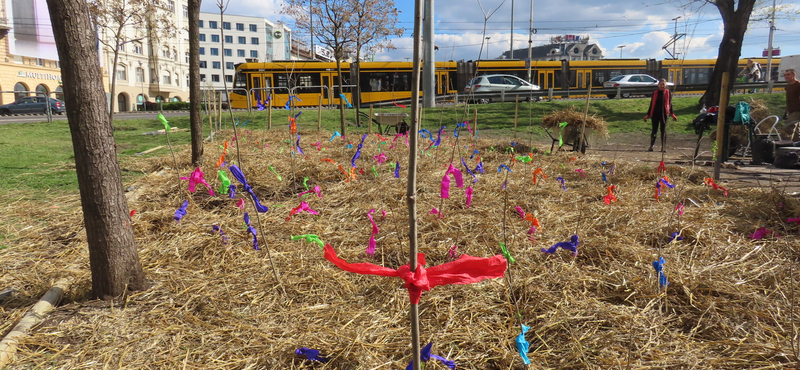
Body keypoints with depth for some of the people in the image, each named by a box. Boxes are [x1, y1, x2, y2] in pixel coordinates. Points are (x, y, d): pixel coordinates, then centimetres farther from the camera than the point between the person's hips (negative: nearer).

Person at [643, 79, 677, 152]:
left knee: (663, 130, 4)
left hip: (664, 114, -1)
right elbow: (651, 105, 9)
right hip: (655, 114, 1)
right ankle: (651, 146, 3)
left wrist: (672, 114, 0)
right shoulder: (655, 93, 6)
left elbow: (670, 104, 5)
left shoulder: (668, 93, 4)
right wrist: (647, 115, 7)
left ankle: (663, 147, 8)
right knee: (654, 130, 1)